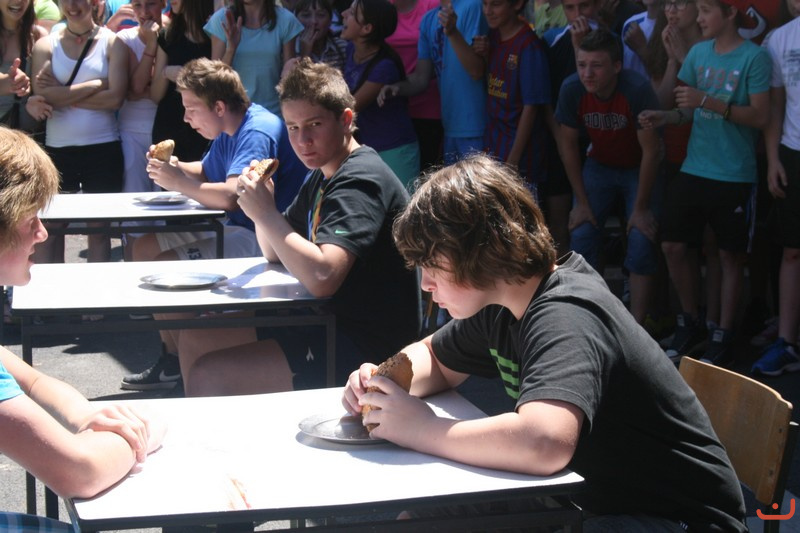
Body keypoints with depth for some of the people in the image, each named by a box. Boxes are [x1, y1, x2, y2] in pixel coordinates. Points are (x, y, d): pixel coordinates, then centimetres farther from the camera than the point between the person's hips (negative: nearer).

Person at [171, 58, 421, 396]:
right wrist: (261, 199, -1)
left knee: (207, 378, -16)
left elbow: (321, 278, -33)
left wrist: (266, 213, -22)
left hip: (367, 346, -10)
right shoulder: (323, 174, 12)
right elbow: (275, 253, 19)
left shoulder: (361, 181, -20)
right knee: (195, 340, 13)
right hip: (328, 322, 10)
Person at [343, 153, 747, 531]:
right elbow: (433, 358, 19)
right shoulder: (499, 305, 1)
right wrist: (384, 382, -4)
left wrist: (421, 429, -29)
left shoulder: (564, 316, -26)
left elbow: (544, 441, -43)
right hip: (597, 499, 9)